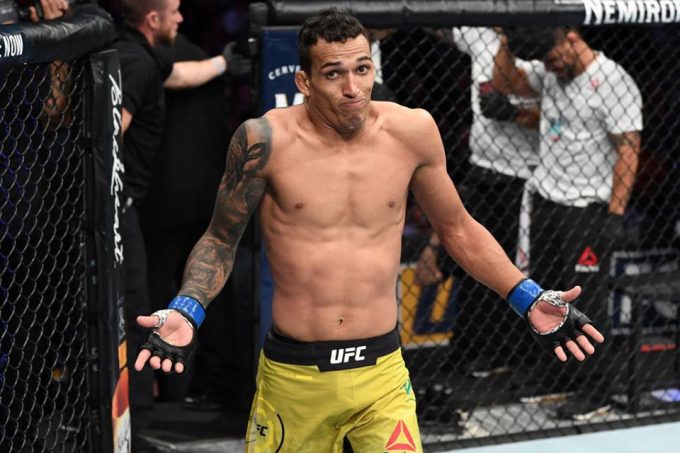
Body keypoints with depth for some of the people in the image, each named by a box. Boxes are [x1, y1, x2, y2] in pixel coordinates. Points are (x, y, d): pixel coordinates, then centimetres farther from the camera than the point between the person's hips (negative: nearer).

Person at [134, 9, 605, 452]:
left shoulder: (412, 131, -3)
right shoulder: (267, 140, -10)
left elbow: (458, 229, 12)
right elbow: (221, 241, 4)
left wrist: (528, 299, 5)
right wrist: (187, 312, -13)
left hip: (383, 374, 1)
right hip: (292, 376, -1)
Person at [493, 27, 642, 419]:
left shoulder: (613, 84, -17)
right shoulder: (552, 75, 8)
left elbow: (628, 152, -18)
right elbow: (506, 82, 20)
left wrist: (615, 215, -21)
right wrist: (510, 42, 3)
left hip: (587, 209, -8)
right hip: (545, 201, 9)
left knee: (585, 299, -6)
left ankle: (596, 392, 2)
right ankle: (560, 374, 27)